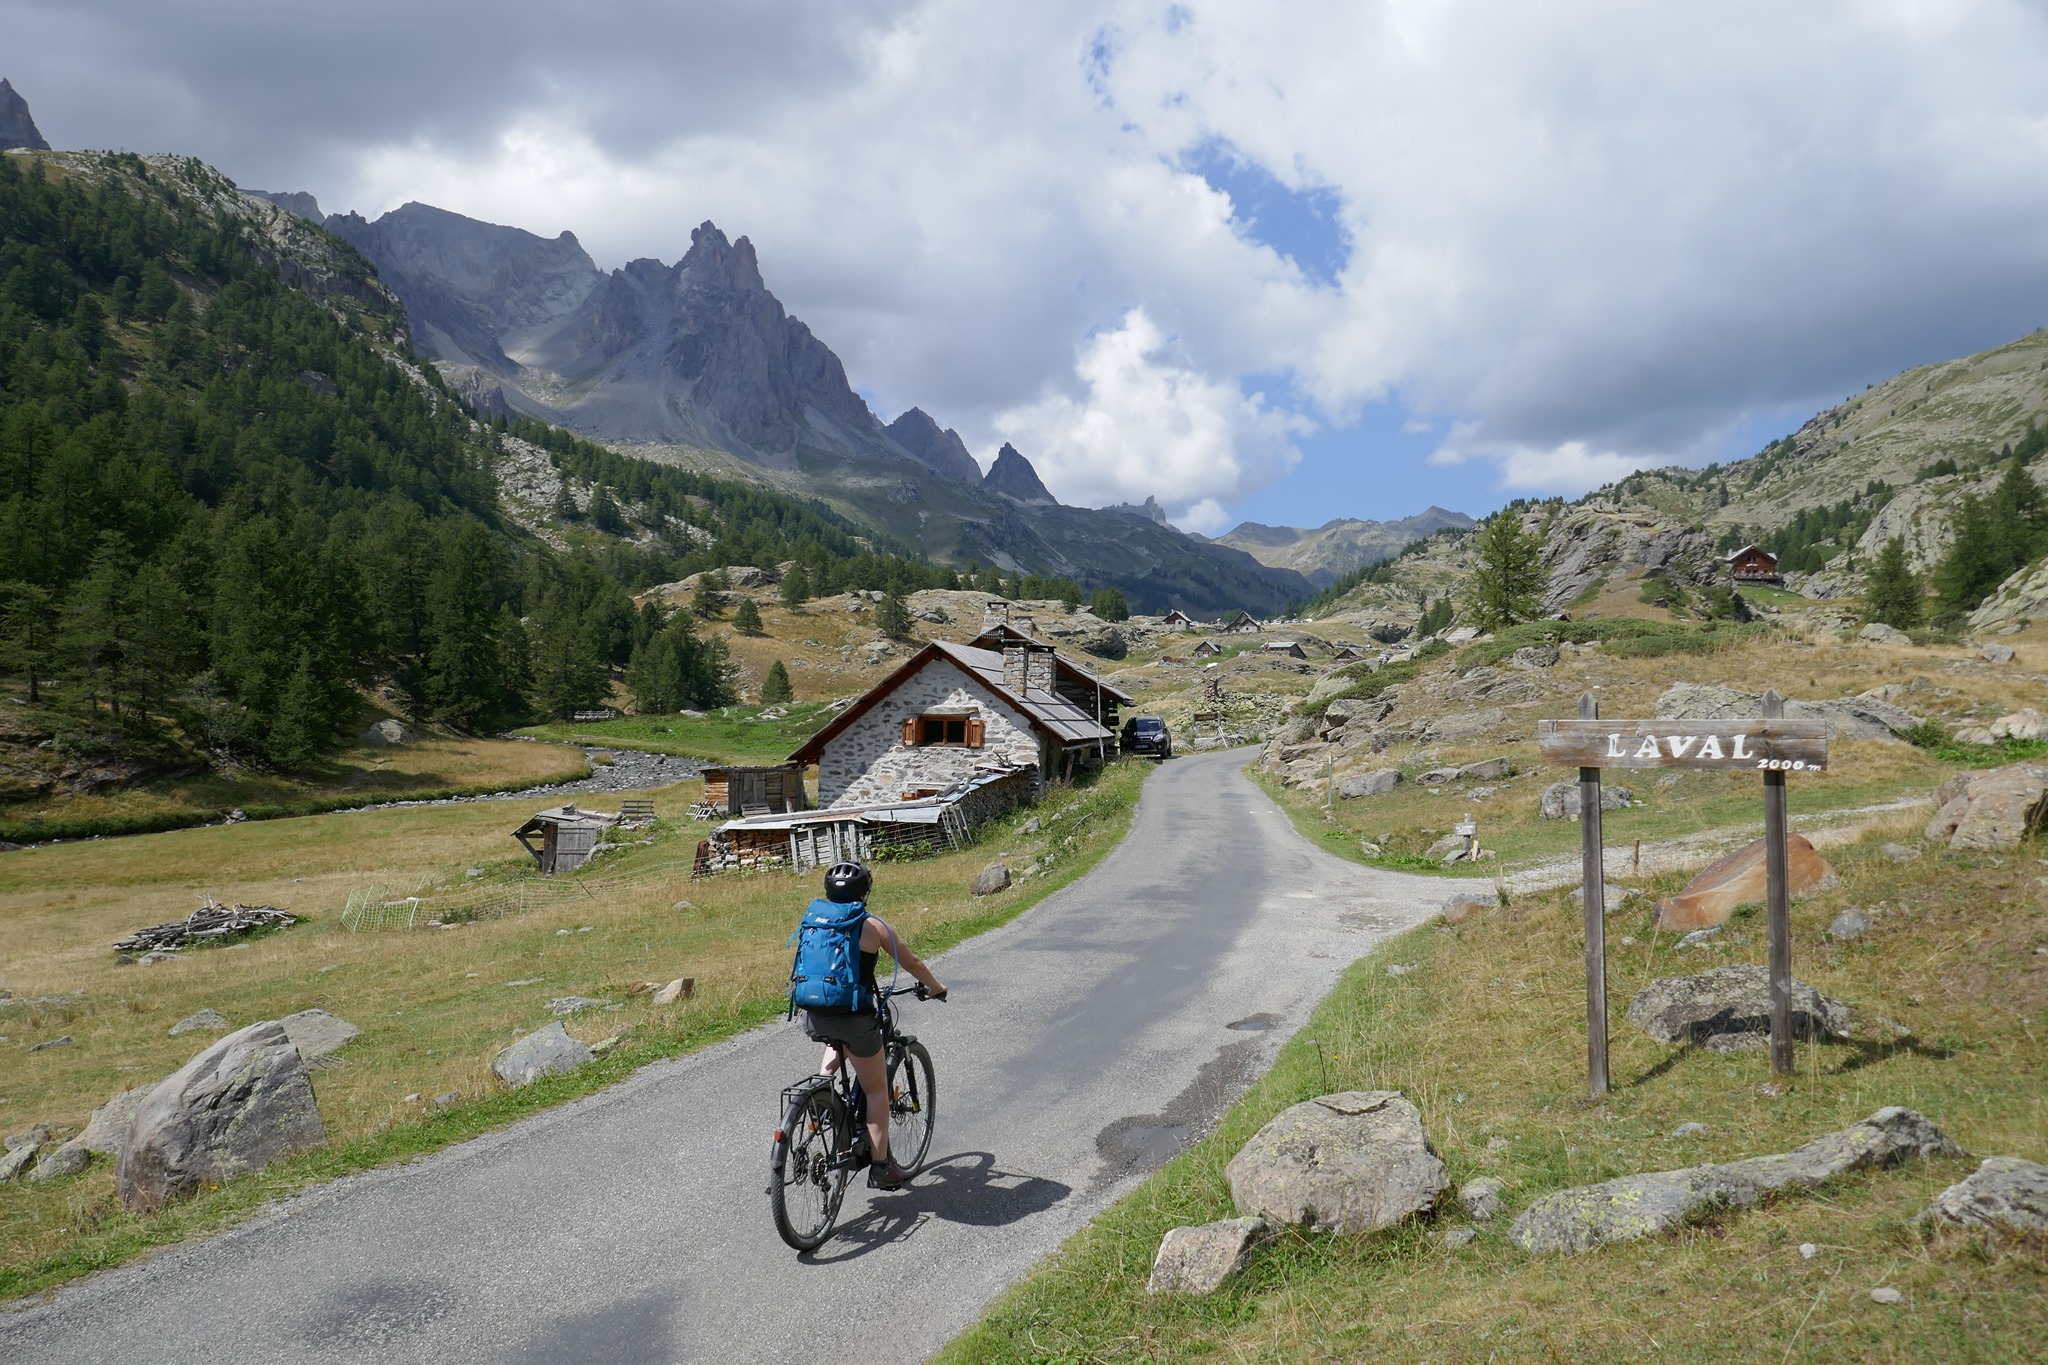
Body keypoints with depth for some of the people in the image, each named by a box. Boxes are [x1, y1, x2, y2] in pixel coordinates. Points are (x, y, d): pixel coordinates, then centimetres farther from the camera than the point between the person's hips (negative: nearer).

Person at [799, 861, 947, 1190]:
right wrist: (935, 988, 27)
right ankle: (881, 1167, 14)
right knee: (876, 1089, 12)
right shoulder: (873, 926, -1)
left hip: (814, 1017, 4)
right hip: (854, 1017, -4)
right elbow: (912, 964, 8)